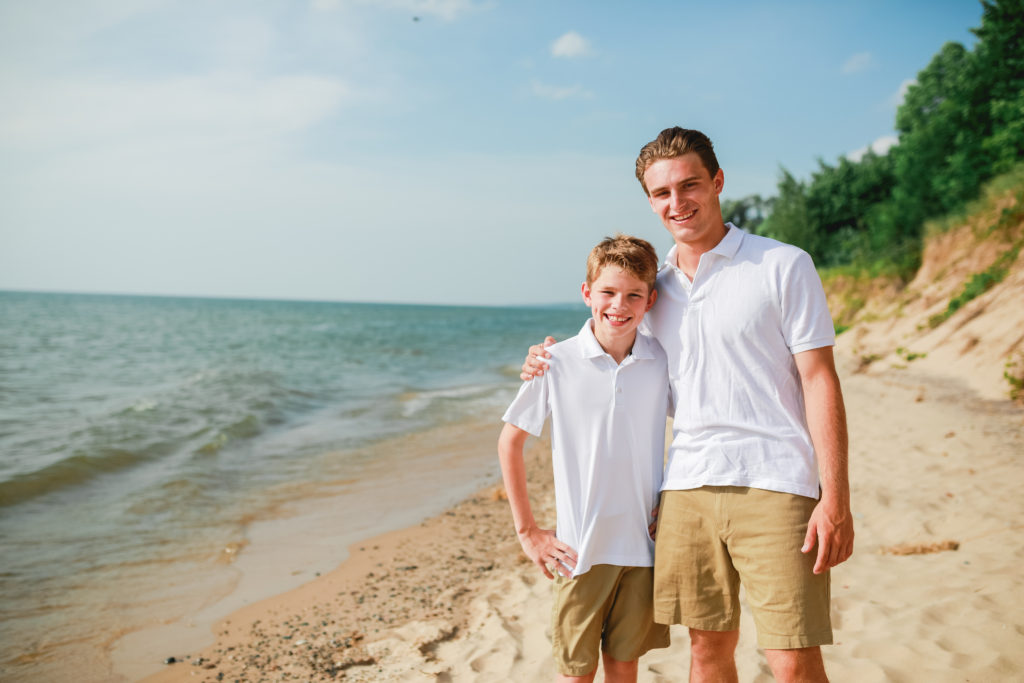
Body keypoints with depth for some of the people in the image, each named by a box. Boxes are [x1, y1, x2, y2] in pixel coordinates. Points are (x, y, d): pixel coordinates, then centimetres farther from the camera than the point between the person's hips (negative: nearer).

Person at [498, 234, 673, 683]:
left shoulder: (662, 362, -1)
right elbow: (509, 444, 0)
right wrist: (527, 531, -1)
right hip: (581, 546, -2)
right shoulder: (557, 363, -8)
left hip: (644, 544, 2)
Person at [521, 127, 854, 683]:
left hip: (775, 486, -4)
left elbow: (819, 381, -4)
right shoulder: (655, 288, 13)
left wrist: (835, 499, -10)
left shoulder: (784, 267, 0)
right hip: (686, 489, 4)